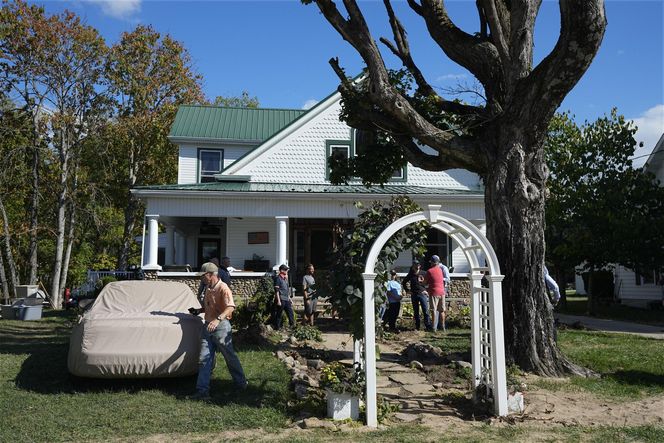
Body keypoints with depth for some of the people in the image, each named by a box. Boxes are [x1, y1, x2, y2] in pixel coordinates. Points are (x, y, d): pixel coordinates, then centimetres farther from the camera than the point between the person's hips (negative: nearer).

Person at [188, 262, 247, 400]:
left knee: (230, 357, 7)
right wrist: (198, 310, 12)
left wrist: (218, 319, -42)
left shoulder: (223, 288, -15)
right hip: (208, 326, 8)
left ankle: (241, 383, 26)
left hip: (221, 326, -8)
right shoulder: (208, 288, 13)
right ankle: (203, 391, 1)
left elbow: (230, 307, -29)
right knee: (204, 359, 1)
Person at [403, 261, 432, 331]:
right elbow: (404, 282, 16)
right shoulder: (410, 275, 3)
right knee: (416, 312, 8)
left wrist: (426, 290, -1)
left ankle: (428, 326, -5)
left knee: (425, 311, -7)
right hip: (414, 295, 2)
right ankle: (417, 327, 15)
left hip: (422, 294, -2)